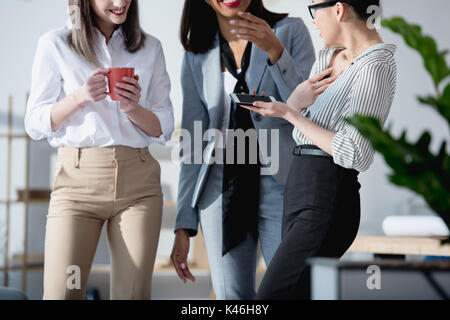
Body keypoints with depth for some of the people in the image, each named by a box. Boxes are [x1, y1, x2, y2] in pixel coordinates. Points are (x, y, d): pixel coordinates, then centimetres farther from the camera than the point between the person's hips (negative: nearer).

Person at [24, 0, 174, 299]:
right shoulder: (55, 44, 5)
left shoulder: (150, 48, 13)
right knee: (61, 292, -12)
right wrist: (80, 97, -13)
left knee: (133, 293, -3)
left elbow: (164, 128, 12)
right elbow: (36, 124, 4)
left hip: (138, 182, 2)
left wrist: (134, 109, -9)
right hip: (78, 177, -2)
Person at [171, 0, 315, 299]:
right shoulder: (198, 57, 11)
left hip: (280, 185, -2)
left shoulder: (291, 31, 3)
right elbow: (192, 143, 11)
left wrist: (275, 50, -21)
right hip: (221, 190, 3)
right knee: (232, 297, 0)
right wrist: (184, 226, 7)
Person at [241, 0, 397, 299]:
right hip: (300, 190, 9)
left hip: (326, 200, -9)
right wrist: (299, 97, -2)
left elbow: (356, 155, -19)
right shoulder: (328, 56, 13)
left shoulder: (375, 67, -14)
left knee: (271, 295, -15)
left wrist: (290, 113, -14)